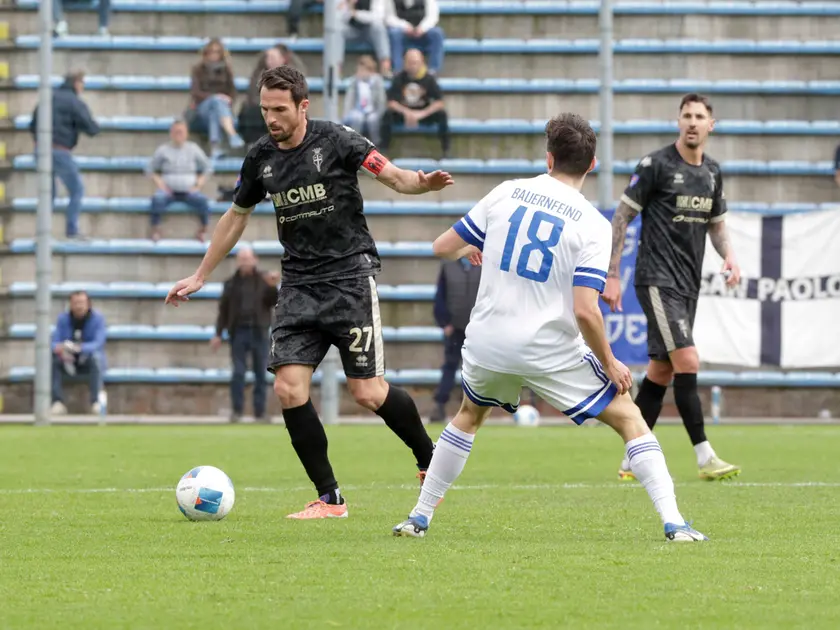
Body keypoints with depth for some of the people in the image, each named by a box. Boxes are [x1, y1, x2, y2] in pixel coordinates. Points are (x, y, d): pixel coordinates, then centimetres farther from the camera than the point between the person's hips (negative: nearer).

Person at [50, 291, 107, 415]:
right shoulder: (63, 318, -1)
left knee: (95, 356, -36)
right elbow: (55, 343, -8)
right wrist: (60, 349, -34)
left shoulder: (97, 318, -9)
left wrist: (79, 348, -41)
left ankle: (95, 402, -36)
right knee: (52, 358, -27)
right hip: (69, 362, 2)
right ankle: (57, 402, -29)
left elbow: (98, 344, -22)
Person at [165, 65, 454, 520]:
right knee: (288, 388, -11)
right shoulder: (261, 158, 6)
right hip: (299, 285, 5)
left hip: (350, 276, -5)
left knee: (367, 392, -9)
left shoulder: (335, 141, -9)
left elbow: (391, 175, -10)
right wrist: (199, 277, 24)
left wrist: (421, 183, -34)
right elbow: (236, 216, 20)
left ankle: (429, 462, 18)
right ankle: (329, 499, -1)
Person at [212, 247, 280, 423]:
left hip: (259, 331, 0)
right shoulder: (232, 283, 8)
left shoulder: (264, 280, 5)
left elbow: (274, 302, 1)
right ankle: (237, 410, 0)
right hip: (239, 331, 0)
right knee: (238, 373, -6)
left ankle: (260, 413, 7)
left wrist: (273, 287, -17)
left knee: (260, 374, 2)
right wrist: (218, 334, 5)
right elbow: (223, 309, 10)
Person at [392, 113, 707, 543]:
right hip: (550, 351, -3)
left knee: (468, 416, 32)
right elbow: (584, 310, -18)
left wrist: (468, 249, 31)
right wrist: (609, 364, -4)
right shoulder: (592, 226, -9)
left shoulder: (506, 193, 1)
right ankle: (673, 523, -5)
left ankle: (419, 518, 32)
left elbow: (443, 247, 8)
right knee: (629, 419, 8)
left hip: (488, 345, 3)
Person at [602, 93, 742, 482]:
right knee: (687, 362, -16)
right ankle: (705, 458, -16)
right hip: (657, 280, -7)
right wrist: (612, 276, -9)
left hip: (688, 285, 7)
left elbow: (716, 223, 23)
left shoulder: (712, 172, 11)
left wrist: (729, 256, 2)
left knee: (661, 370, 9)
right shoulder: (656, 165, -9)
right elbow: (622, 217, -5)